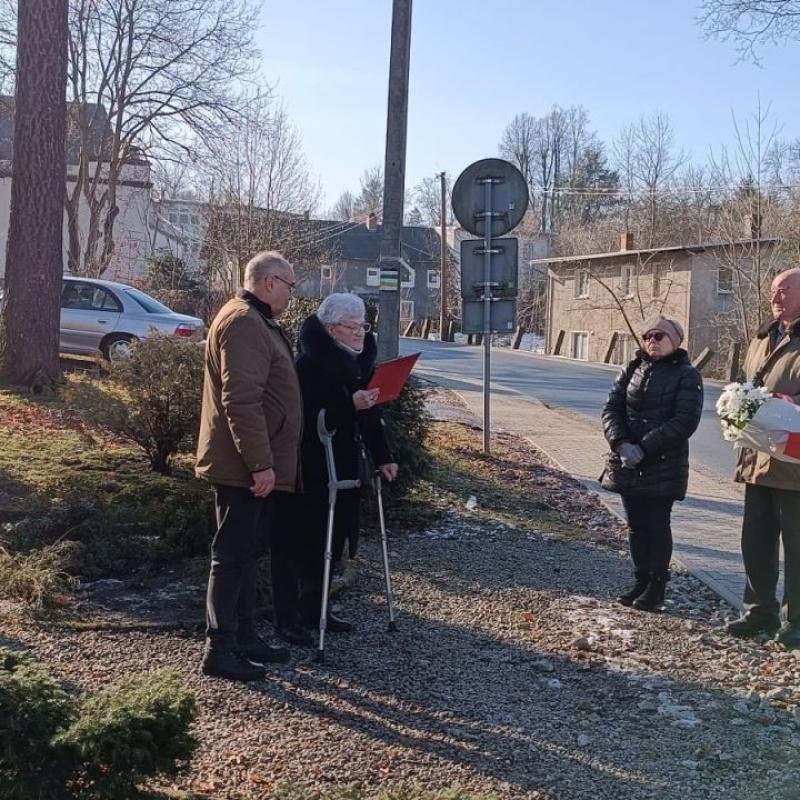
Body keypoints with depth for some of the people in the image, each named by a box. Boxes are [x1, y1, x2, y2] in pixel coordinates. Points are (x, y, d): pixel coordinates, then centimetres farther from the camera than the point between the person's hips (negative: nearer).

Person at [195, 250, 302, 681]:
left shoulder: (257, 322, 18)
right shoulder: (243, 323, -17)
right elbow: (241, 401, -26)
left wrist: (266, 461, 23)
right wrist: (260, 463, -26)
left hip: (254, 464, 11)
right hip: (244, 466, -11)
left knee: (247, 551, 16)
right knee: (233, 554, -4)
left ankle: (245, 637, 26)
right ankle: (218, 649, 4)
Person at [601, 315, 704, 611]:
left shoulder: (687, 376, -5)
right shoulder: (632, 370, 10)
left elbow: (684, 422, -14)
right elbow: (612, 409, 3)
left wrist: (644, 448, -21)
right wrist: (621, 443, -14)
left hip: (663, 467, -5)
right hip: (627, 463, 5)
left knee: (657, 526, 2)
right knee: (636, 525, 11)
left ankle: (656, 586, 14)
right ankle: (640, 581, 23)